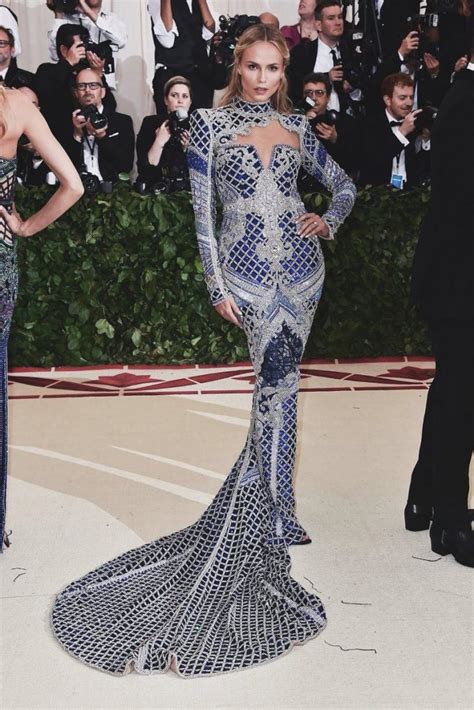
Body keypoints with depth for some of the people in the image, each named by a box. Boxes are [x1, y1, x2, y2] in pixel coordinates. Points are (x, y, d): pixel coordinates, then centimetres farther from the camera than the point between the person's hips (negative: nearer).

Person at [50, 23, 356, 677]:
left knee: (276, 385, 4)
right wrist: (216, 286, -6)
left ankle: (258, 515, 16)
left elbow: (344, 185, 23)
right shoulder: (210, 124, 1)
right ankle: (273, 521, 3)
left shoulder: (296, 126, 12)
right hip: (247, 269, -4)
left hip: (301, 265, 4)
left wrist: (328, 221, 2)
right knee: (280, 385, -9)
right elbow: (203, 209, -2)